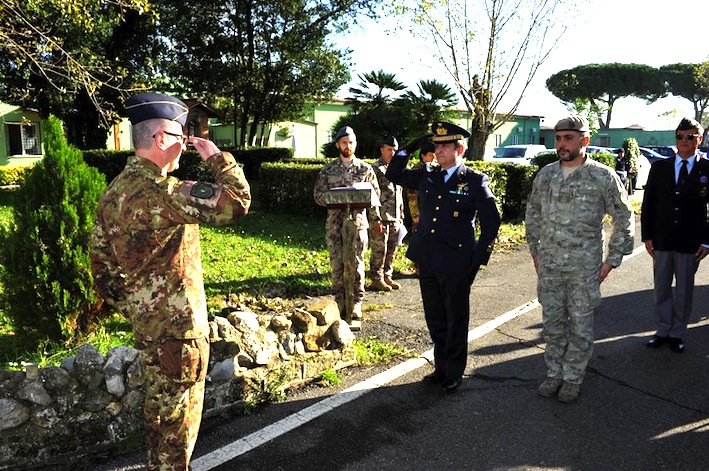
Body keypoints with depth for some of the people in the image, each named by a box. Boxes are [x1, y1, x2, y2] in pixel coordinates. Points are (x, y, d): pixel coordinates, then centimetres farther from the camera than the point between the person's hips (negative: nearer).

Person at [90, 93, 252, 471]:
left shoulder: (114, 191, 5)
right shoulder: (164, 192, -24)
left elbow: (100, 257, 12)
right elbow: (237, 202, -28)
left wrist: (125, 304, 20)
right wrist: (219, 157, -13)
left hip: (144, 319, 9)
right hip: (177, 323, -9)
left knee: (159, 404, 25)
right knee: (179, 410, 9)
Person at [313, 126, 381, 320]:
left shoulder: (365, 168, 6)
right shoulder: (328, 169, 7)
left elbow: (375, 193, 7)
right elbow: (318, 194, 5)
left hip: (358, 222, -1)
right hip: (335, 223, 1)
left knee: (357, 262, 1)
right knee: (337, 263, 4)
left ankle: (356, 302, 11)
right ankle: (339, 301, 16)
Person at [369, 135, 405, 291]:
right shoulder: (375, 169, -7)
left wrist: (401, 216, 18)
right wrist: (376, 219, -16)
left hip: (395, 219, 7)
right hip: (381, 218, -7)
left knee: (392, 251, 11)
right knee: (379, 250, -2)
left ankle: (387, 277, 23)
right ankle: (377, 280, 9)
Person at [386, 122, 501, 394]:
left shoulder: (475, 181, -6)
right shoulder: (427, 177, 8)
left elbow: (491, 221, -3)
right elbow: (394, 175, 19)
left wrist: (479, 258, -7)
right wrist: (408, 150, 4)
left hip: (457, 266, -5)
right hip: (427, 263, 5)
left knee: (456, 322, 9)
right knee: (435, 320, 16)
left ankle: (454, 373, 25)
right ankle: (441, 367, 33)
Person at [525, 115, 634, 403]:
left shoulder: (603, 176, -8)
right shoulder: (545, 175, 3)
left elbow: (624, 220, -3)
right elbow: (532, 215, 14)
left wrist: (612, 260, -5)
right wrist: (535, 252, 11)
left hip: (584, 268, -3)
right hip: (548, 267, 4)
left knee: (580, 326, 8)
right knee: (551, 323, 13)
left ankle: (573, 378, 25)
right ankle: (554, 374, 30)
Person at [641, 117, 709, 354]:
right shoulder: (659, 168, 2)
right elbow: (648, 203, 4)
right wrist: (647, 235, 0)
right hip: (661, 241, 2)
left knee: (684, 291, 11)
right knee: (661, 289, 12)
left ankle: (677, 334, 25)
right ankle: (662, 331, 26)